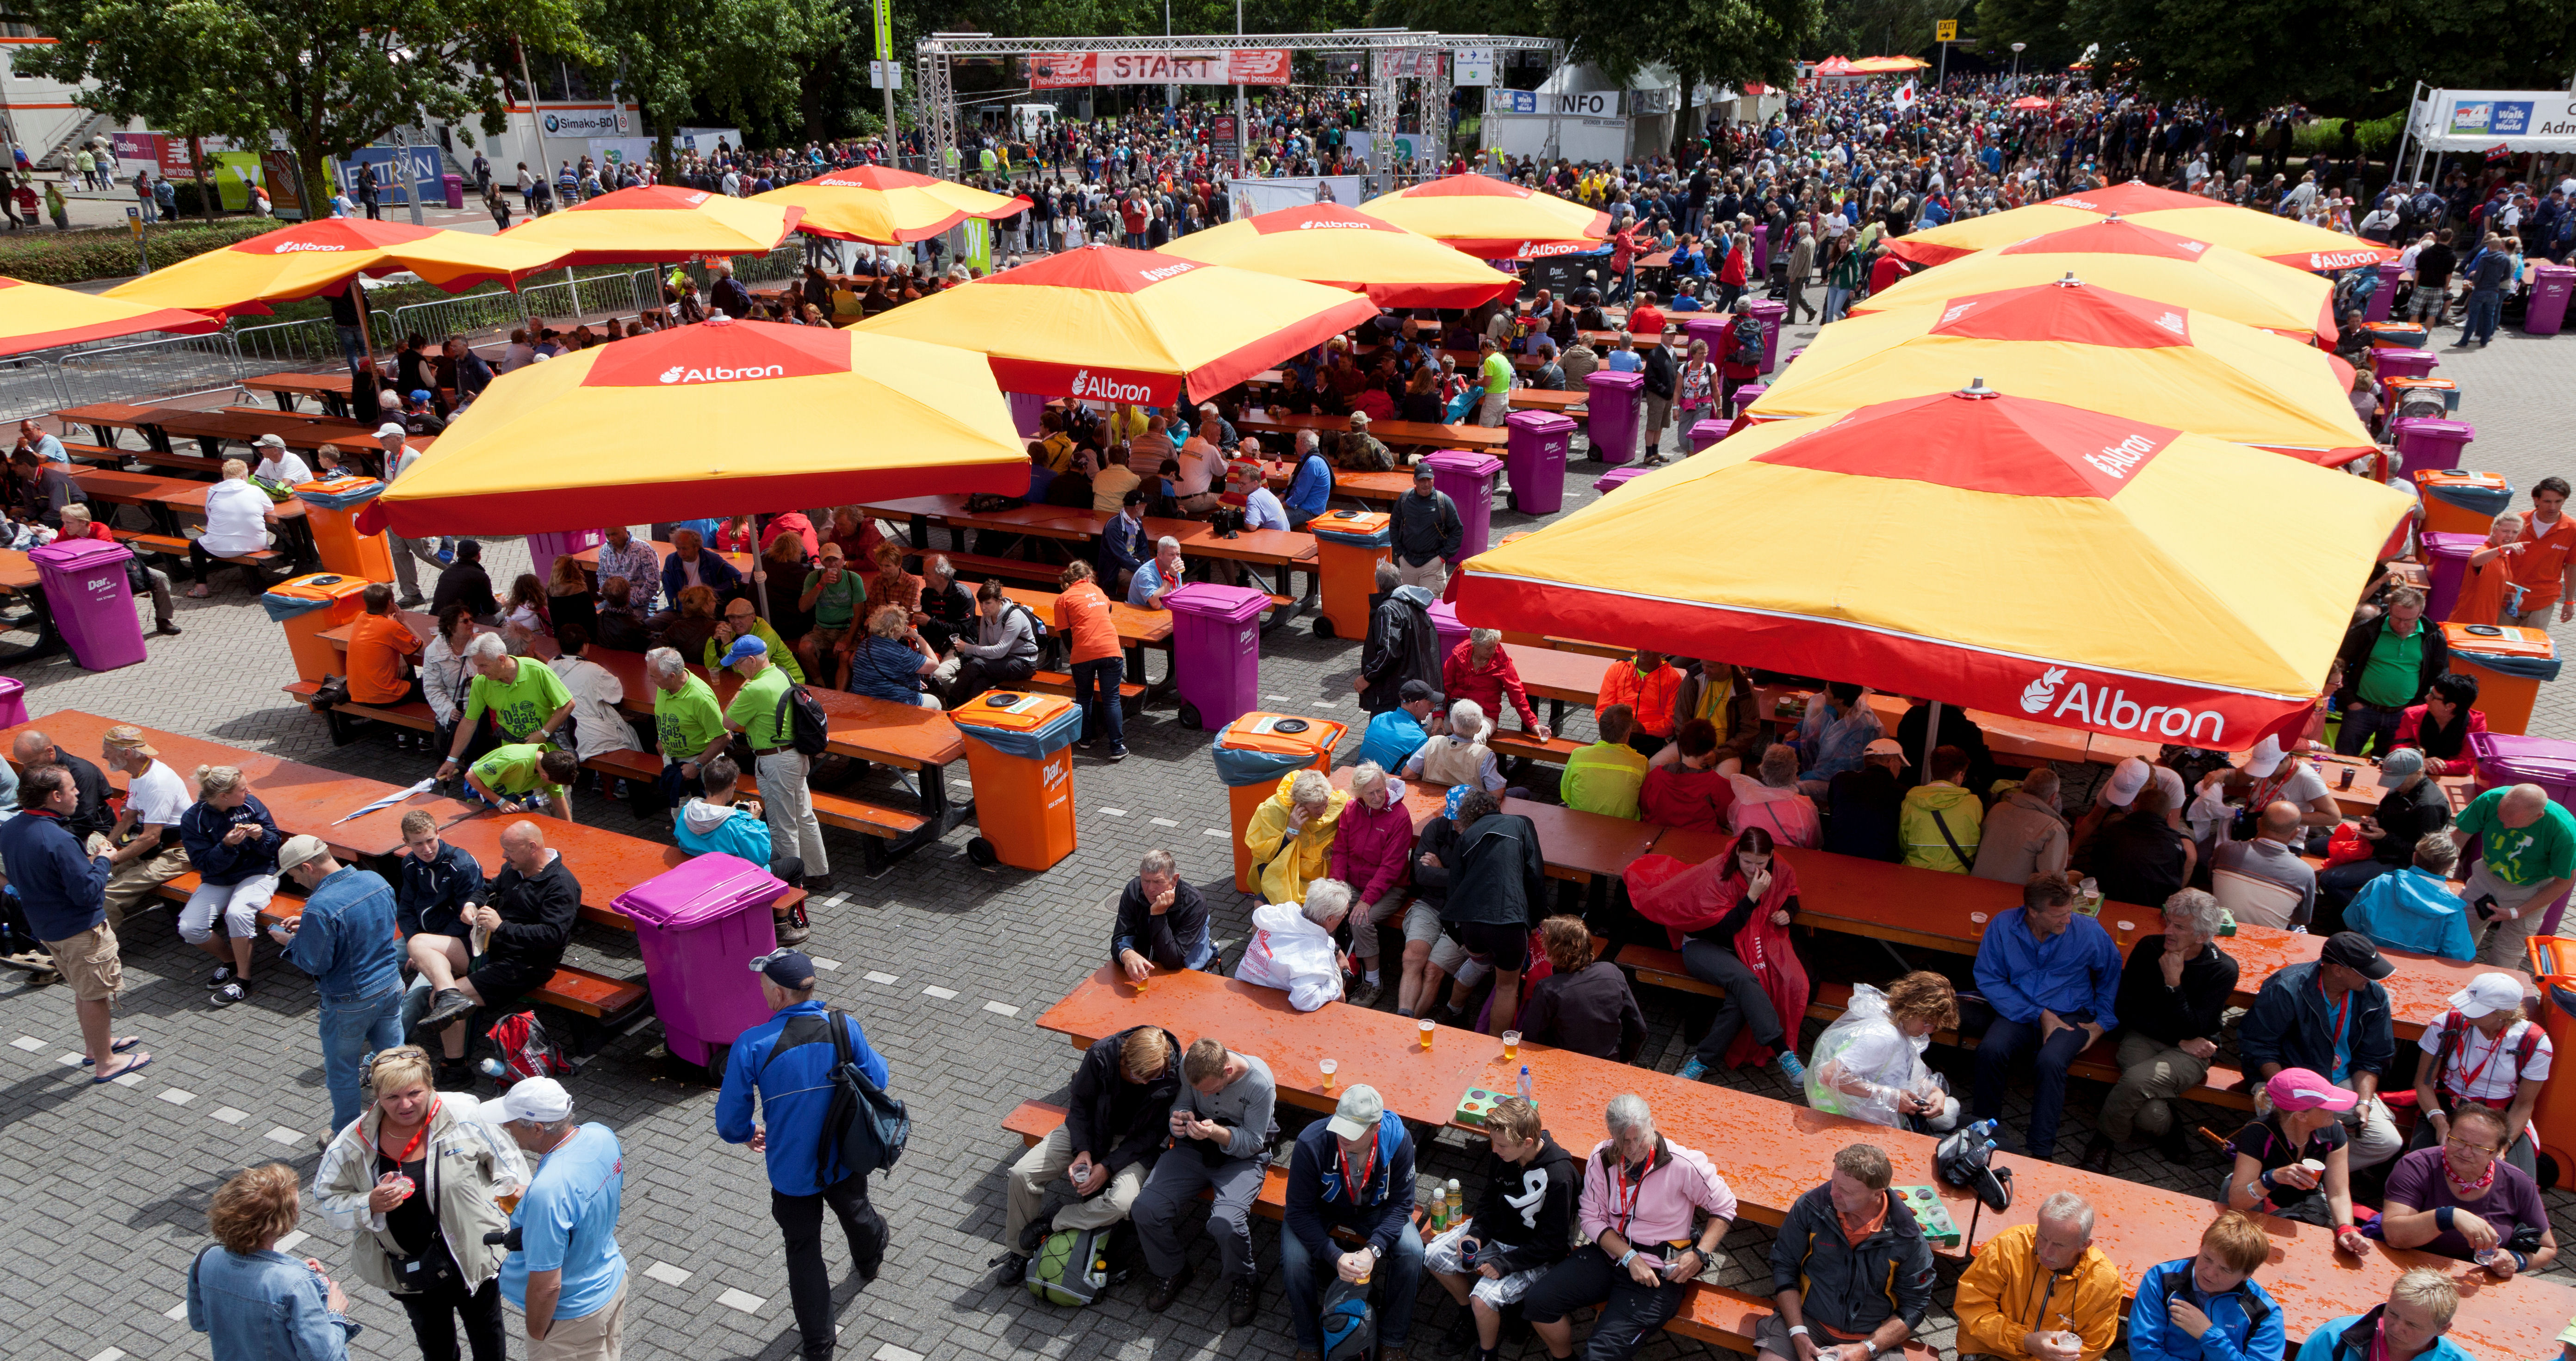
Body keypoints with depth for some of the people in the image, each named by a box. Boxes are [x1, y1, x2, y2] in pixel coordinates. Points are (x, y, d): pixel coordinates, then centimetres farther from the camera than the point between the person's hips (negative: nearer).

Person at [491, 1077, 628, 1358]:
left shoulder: (547, 1192, -39)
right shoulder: (601, 1134, -15)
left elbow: (546, 1285, -30)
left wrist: (536, 1334, -13)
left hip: (572, 1313, -7)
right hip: (613, 1280, 7)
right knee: (607, 1355, 29)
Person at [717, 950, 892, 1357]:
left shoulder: (751, 1045, -25)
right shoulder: (844, 1027, -19)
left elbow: (730, 1121, -15)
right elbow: (878, 1083, -6)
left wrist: (748, 1134, 8)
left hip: (791, 1169, -3)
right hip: (846, 1159, 3)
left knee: (804, 1250, 17)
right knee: (856, 1212, 33)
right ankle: (870, 1262, 65)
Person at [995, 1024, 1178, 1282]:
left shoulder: (1173, 1079, -27)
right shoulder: (1101, 1054, -25)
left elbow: (1153, 1133, -17)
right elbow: (1081, 1105, -8)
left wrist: (1108, 1167, -23)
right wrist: (1083, 1151, -21)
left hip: (1134, 1143, -2)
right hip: (1090, 1129, 2)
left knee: (1122, 1202, -32)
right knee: (1022, 1174, -15)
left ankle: (1052, 1226, -6)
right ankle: (1018, 1251, 10)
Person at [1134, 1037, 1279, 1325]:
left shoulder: (1260, 1083, -24)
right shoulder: (1189, 1066, -13)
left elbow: (1253, 1143, -14)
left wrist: (1216, 1133, -33)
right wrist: (1179, 1120, -19)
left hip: (1241, 1158, -4)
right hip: (1194, 1149, 4)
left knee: (1225, 1223, -30)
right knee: (1146, 1209, -18)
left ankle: (1240, 1282, 5)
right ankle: (1173, 1271, 13)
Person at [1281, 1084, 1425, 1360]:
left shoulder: (1398, 1140, -29)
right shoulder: (1311, 1143, -35)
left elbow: (1401, 1203, -18)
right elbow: (1300, 1211, -26)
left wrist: (1373, 1249, -32)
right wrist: (1334, 1257, -36)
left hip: (1374, 1207, 1)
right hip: (1319, 1208, -1)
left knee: (1412, 1251, -23)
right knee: (1294, 1260, -28)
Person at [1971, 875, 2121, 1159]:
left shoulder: (2088, 930, -6)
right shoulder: (2004, 925, -7)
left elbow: (2111, 976, 12)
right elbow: (1988, 979, -6)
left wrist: (2102, 1022, 3)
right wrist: (2039, 1014, -12)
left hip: (2071, 1014, -1)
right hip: (2020, 1011, 1)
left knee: (2051, 1060, -33)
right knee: (1990, 1050, -30)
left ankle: (2040, 1152, -25)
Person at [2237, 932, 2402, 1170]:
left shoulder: (2374, 996, -4)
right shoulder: (2287, 989, -19)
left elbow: (2371, 1060, 6)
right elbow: (2259, 1046, -14)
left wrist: (2364, 1101, -10)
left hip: (2343, 1083, 5)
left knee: (2387, 1143, -15)